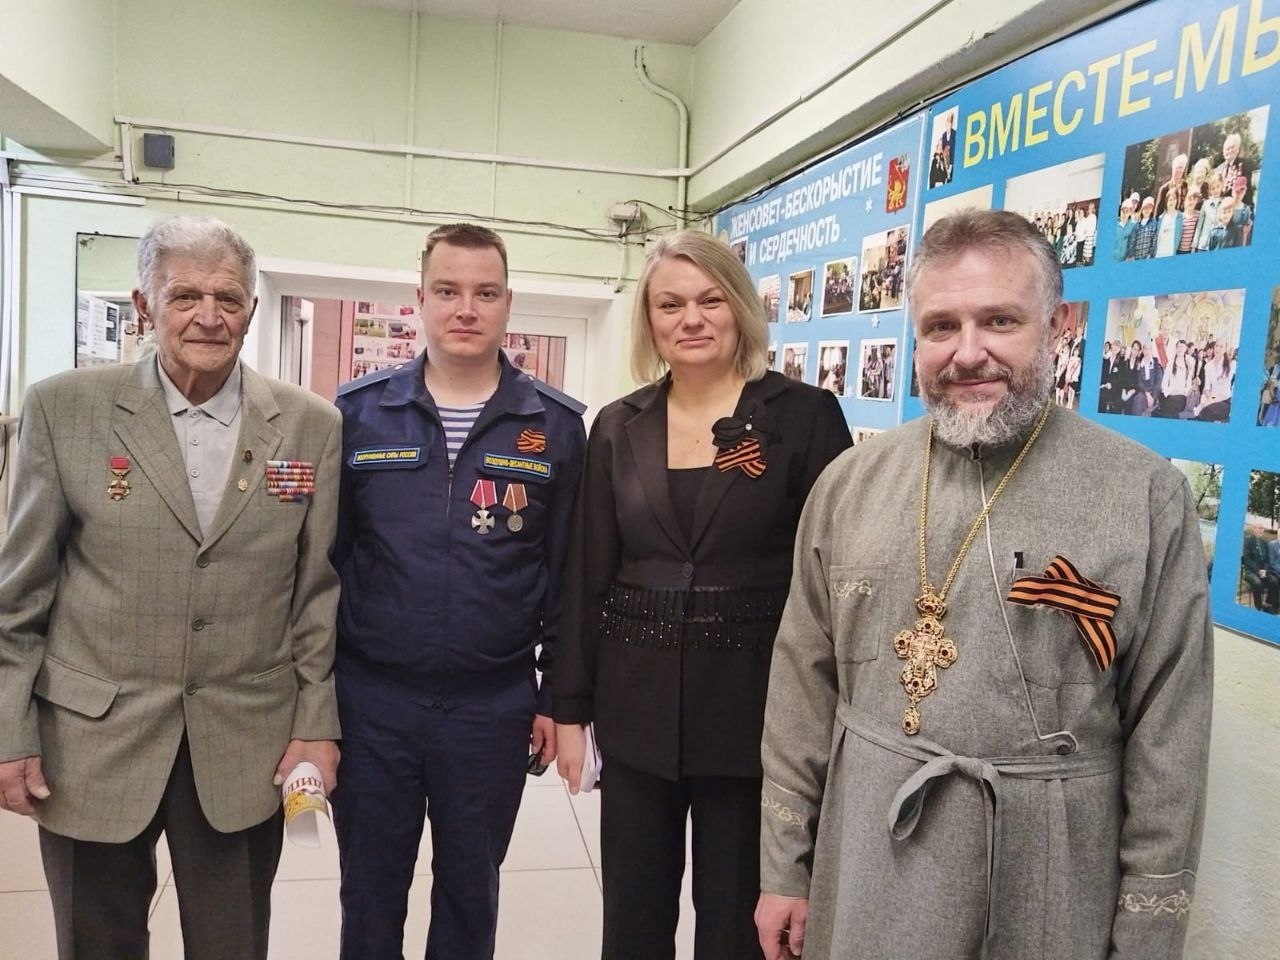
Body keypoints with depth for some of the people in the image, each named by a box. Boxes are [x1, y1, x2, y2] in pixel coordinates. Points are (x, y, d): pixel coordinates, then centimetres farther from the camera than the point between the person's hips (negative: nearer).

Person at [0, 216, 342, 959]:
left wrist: (317, 722, 0)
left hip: (246, 748, 1)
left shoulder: (313, 426, -2)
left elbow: (319, 589, 2)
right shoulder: (65, 409, -5)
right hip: (91, 739, 0)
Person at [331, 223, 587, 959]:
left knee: (470, 892, 19)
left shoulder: (556, 425, -2)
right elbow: (324, 557, 3)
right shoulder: (357, 411, -1)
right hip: (370, 698, 1)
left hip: (495, 705, 0)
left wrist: (559, 695, 2)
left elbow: (567, 573, 1)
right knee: (370, 894, 17)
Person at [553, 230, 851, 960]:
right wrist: (571, 707, 4)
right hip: (638, 705, 3)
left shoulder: (805, 415, -6)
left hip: (755, 706, -3)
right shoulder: (619, 426, 4)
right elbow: (589, 575, 6)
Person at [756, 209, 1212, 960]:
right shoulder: (849, 485, -2)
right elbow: (803, 687, 1)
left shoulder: (1147, 495, -9)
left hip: (1049, 895, -1)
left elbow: (1171, 738, -7)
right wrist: (784, 867, 3)